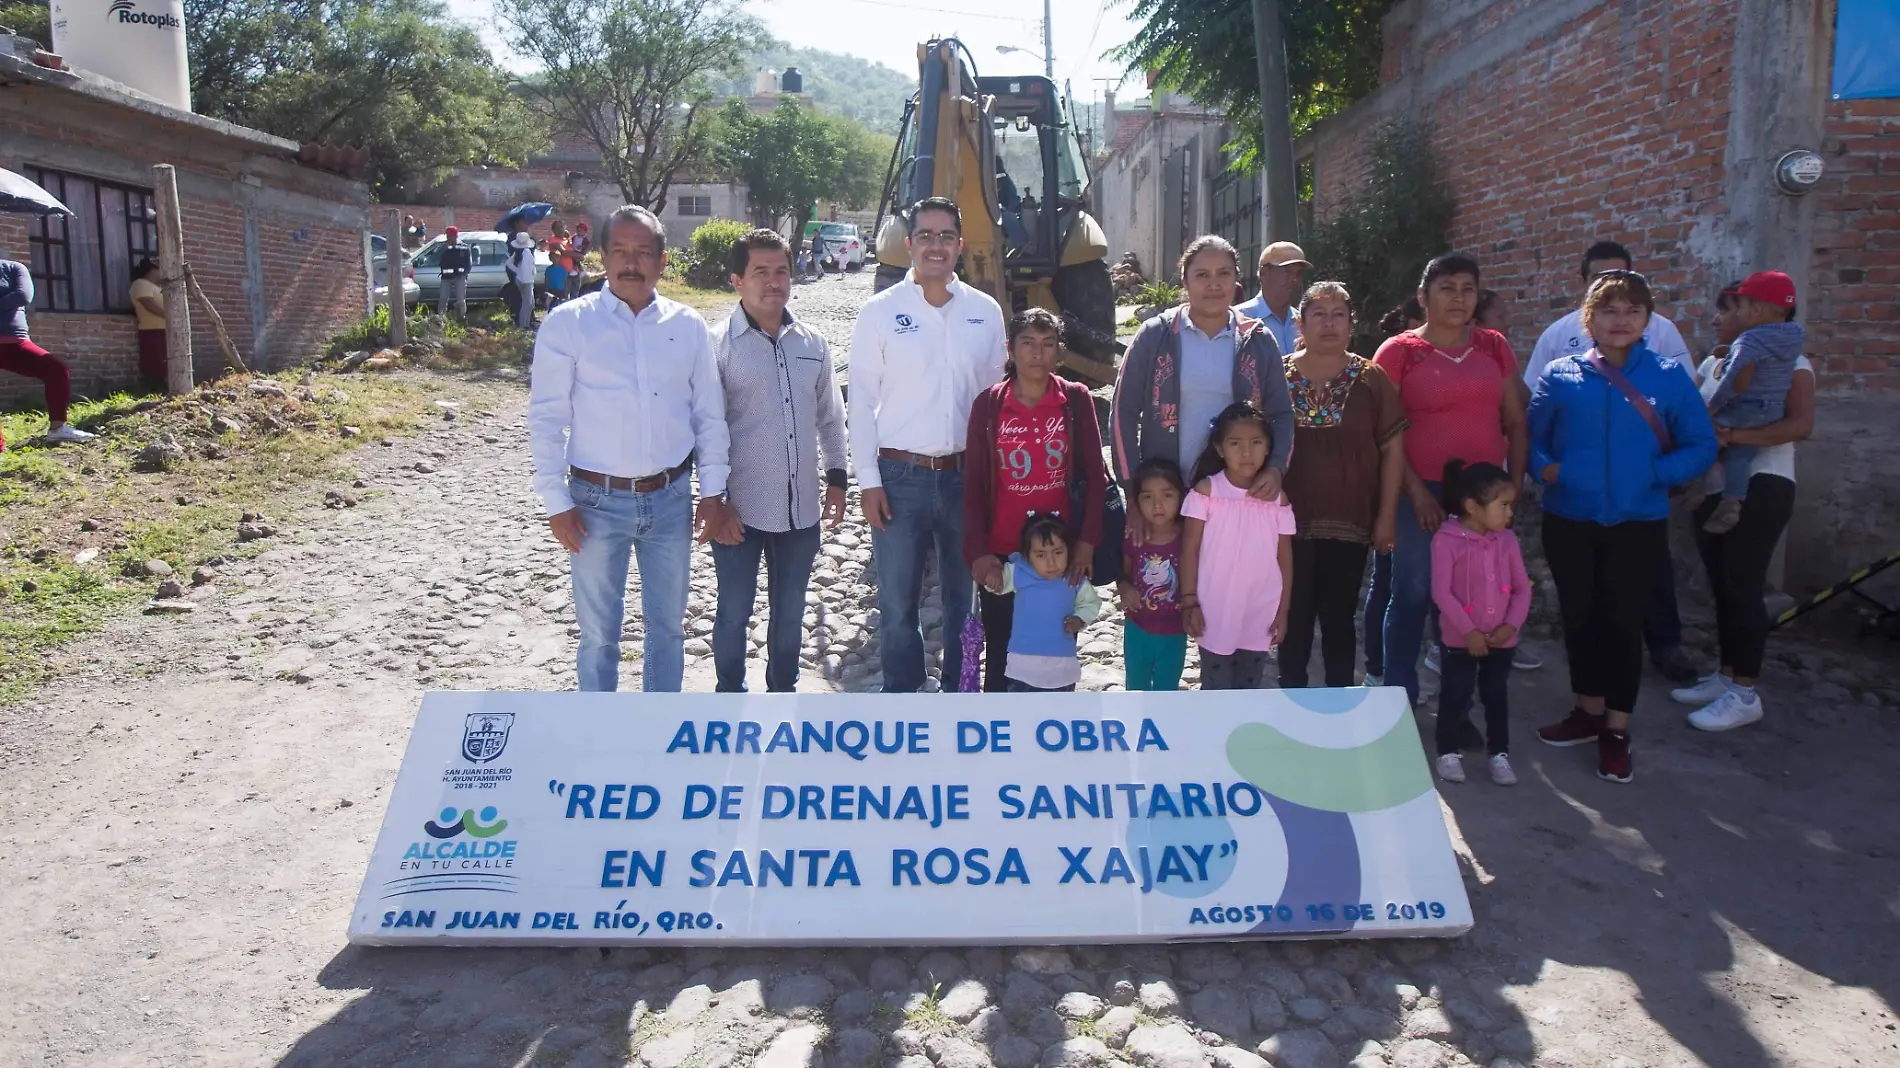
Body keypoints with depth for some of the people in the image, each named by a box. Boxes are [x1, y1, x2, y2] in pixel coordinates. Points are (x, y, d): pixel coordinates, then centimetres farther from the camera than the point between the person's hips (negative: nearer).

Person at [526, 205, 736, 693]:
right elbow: (546, 418, -4)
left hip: (670, 498, 3)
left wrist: (712, 492, 4)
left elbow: (709, 415, 7)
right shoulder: (568, 323, -5)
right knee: (599, 631, 10)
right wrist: (556, 502, -7)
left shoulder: (688, 326, 3)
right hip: (598, 501, -2)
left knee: (668, 627, 15)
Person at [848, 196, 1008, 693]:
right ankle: (900, 696, 20)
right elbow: (862, 402, -2)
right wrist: (868, 480, -7)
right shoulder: (880, 312, -2)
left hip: (966, 474, 2)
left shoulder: (985, 311, 6)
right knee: (897, 602, 5)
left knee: (966, 596, 12)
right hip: (900, 476, -2)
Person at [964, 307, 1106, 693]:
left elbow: (1095, 475, 0)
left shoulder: (1076, 399, -1)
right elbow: (973, 484, -2)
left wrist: (1087, 541, -8)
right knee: (1001, 654, 8)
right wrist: (978, 552, -10)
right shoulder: (988, 404, -1)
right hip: (1001, 553, 0)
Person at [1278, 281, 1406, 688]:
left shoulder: (1371, 379, 1)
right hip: (1290, 520, 0)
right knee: (1294, 617, 8)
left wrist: (1387, 515, -1)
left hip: (1350, 522, 0)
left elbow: (1393, 448, 3)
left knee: (1339, 617, 9)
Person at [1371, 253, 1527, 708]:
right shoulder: (1399, 351, -2)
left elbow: (1515, 422, 12)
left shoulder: (1494, 346, 9)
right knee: (1413, 595, 2)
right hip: (1423, 493, -3)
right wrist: (1416, 491, -11)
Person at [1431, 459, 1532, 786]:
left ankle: (1499, 755, 27)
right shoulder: (1447, 540, -16)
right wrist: (1468, 631, -17)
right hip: (1461, 639, -4)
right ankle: (1449, 753, 21)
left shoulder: (1507, 540, 0)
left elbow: (1522, 587, 2)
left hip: (1501, 639, 4)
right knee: (1455, 697, 6)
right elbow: (1441, 593, -17)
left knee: (1497, 697, 14)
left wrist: (1511, 625, -11)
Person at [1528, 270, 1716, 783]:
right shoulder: (1560, 375, -1)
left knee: (1622, 622, 4)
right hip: (1568, 521, 2)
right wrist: (1545, 468, -16)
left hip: (1637, 523, -1)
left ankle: (1616, 731, 17)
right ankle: (1589, 712, 31)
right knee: (1579, 616, 13)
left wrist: (1653, 474, -14)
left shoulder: (1668, 378, -3)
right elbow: (1532, 438, 3)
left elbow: (1701, 446, -1)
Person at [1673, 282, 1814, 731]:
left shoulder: (1788, 362, -7)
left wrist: (1731, 435, -29)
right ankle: (1726, 676, 23)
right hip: (1712, 490, 7)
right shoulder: (1712, 363, 14)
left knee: (1743, 588, -5)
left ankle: (1744, 694, 2)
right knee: (1722, 587, 12)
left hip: (1760, 488, -7)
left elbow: (1800, 424, -21)